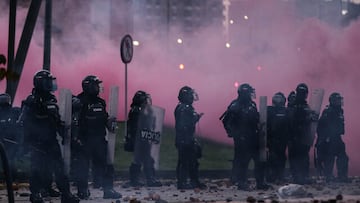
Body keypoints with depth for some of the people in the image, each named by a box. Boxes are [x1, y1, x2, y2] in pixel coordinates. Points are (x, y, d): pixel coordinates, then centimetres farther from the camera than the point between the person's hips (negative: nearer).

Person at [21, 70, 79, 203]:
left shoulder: (51, 100, 12)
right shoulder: (31, 101, -11)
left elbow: (57, 121, 20)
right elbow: (25, 122, -14)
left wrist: (63, 132, 14)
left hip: (51, 141, 6)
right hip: (37, 142, -6)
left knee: (59, 167, 3)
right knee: (38, 169, -2)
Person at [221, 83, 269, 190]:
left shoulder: (252, 105, 11)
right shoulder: (235, 106, -10)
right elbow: (227, 121, -11)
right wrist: (233, 133, -14)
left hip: (253, 138, 7)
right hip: (241, 139, -7)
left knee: (260, 160, 6)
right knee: (242, 161, -1)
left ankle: (260, 182, 15)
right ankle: (241, 183, 9)